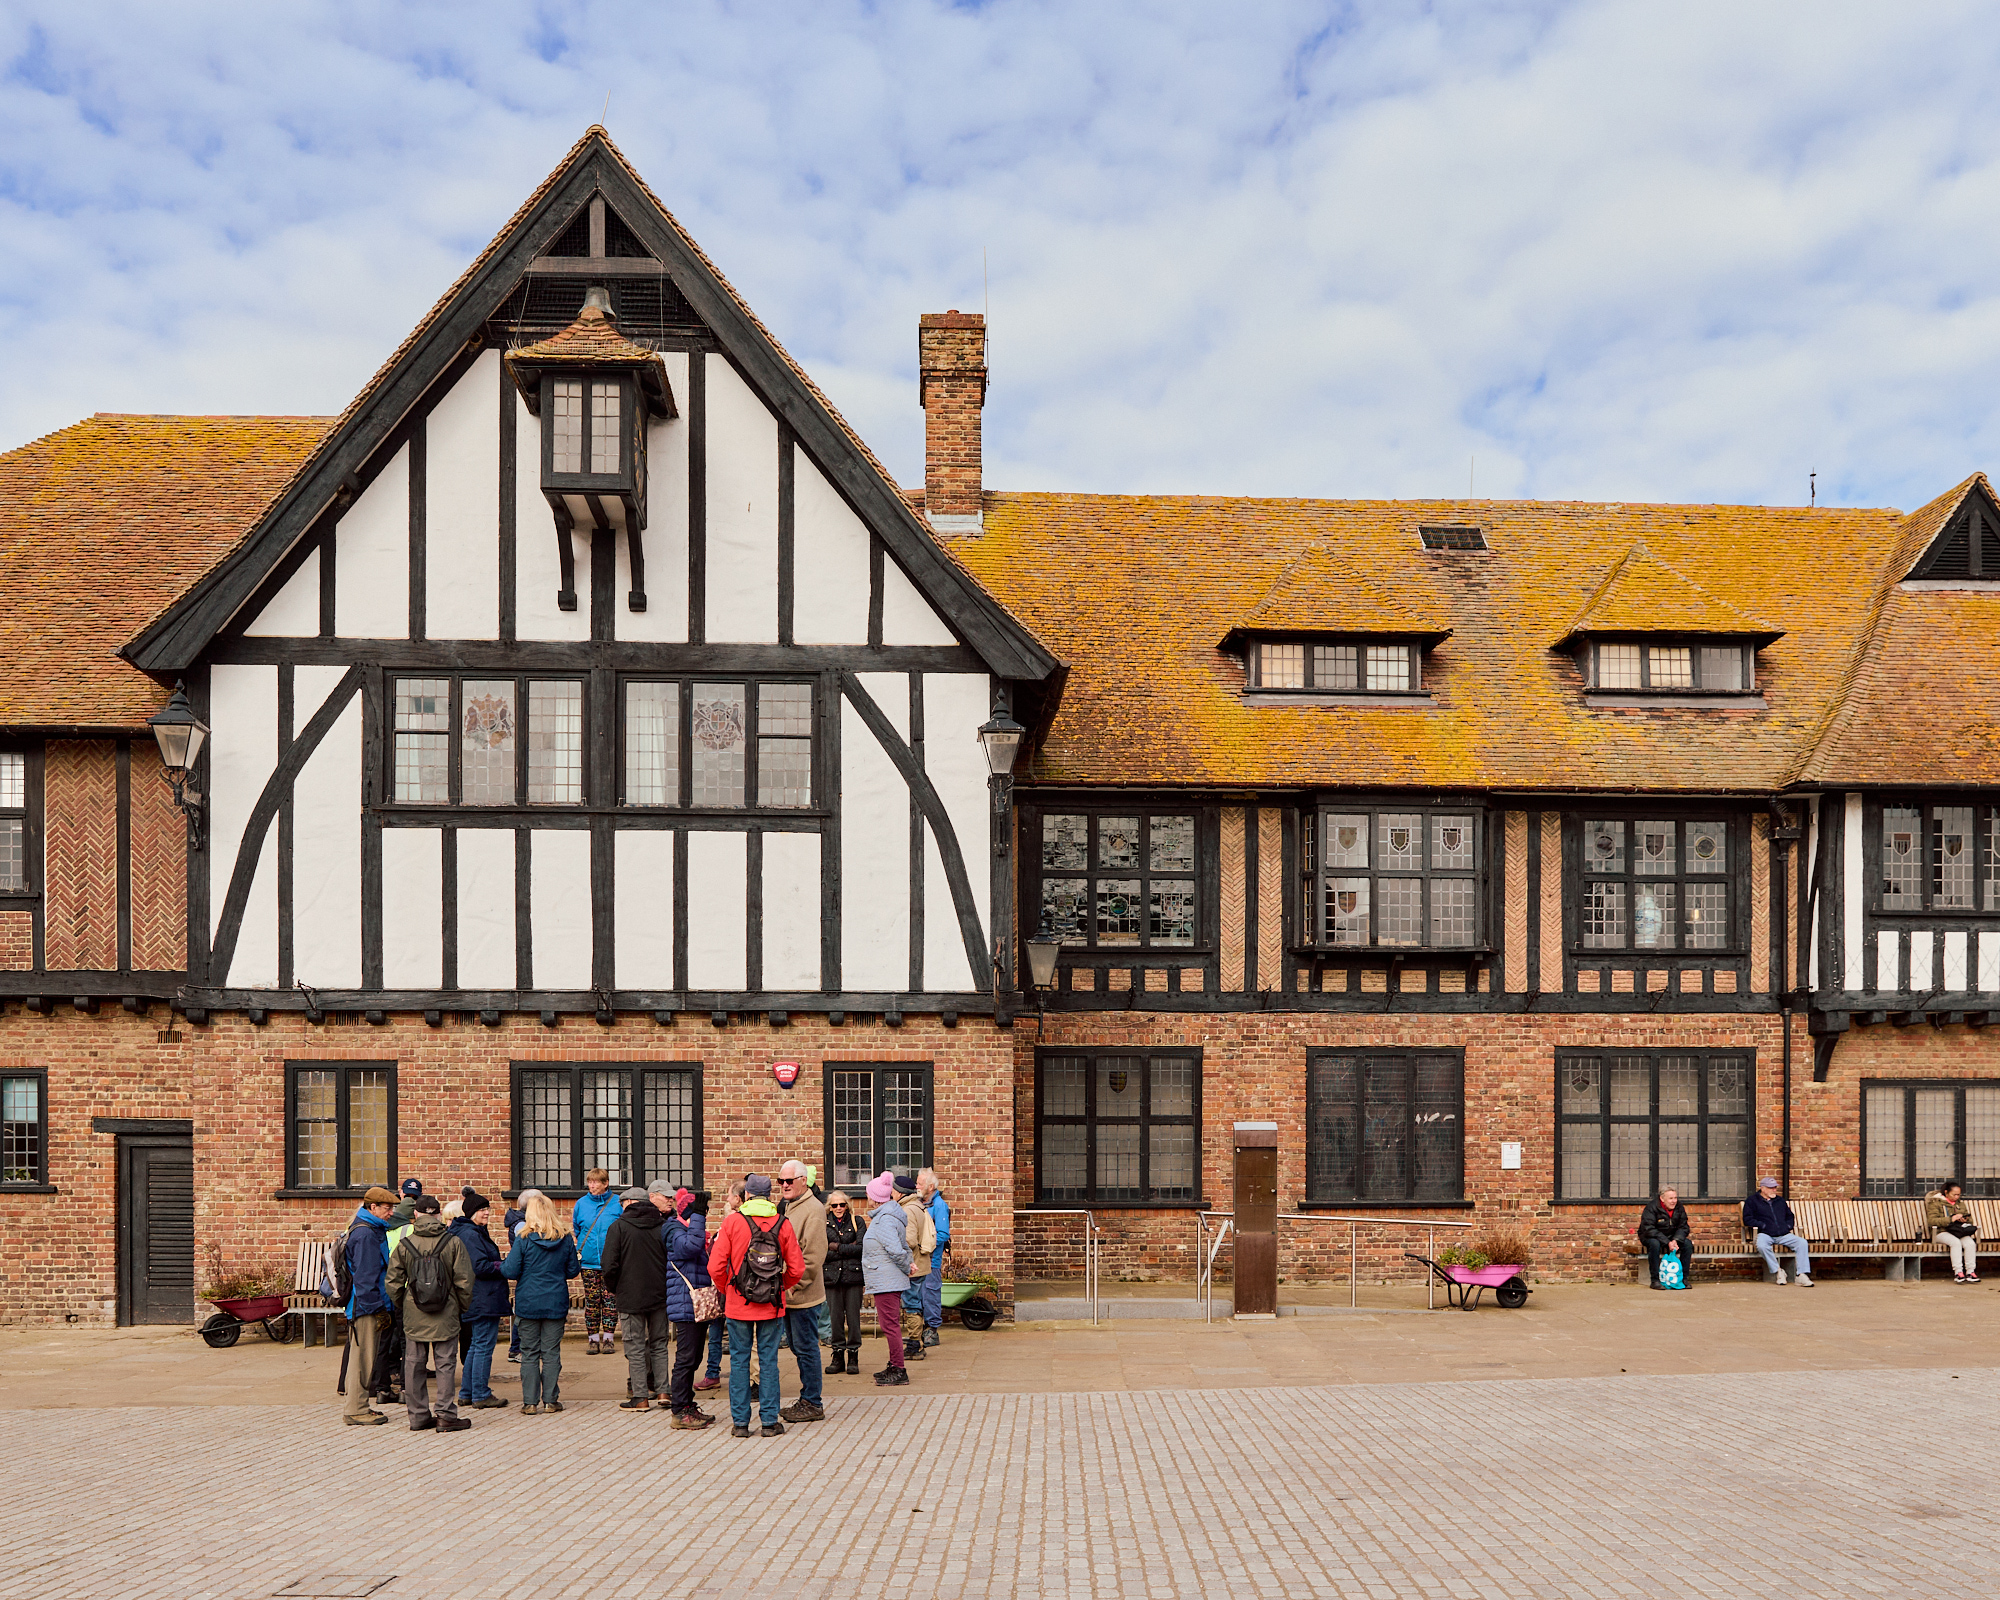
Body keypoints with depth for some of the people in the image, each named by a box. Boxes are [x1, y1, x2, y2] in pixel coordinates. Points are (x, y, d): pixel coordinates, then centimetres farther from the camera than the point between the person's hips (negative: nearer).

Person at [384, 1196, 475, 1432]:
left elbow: (393, 1281, 1)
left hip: (414, 1315, 2)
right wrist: (463, 1307, 10)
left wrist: (400, 1306, 17)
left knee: (414, 1364, 11)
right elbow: (464, 1280, -4)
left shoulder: (404, 1245, -3)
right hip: (445, 1315, -2)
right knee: (446, 1364, 4)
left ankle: (418, 1416, 16)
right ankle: (446, 1415, 4)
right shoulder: (453, 1243, -7)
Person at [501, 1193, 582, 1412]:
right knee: (552, 1352, 8)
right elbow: (572, 1271, 4)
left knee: (530, 1353, 7)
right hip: (556, 1303, 2)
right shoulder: (565, 1239, -2)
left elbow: (511, 1271, -9)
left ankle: (530, 1402, 7)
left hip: (528, 1303, -1)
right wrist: (579, 1261, 25)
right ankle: (551, 1400, 9)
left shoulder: (524, 1238, -10)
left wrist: (503, 1263, 12)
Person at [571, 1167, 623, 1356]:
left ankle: (608, 1338, 11)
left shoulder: (617, 1203, 1)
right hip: (589, 1260, 1)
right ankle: (592, 1339, 12)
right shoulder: (581, 1204, 6)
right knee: (591, 1301, 3)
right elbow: (575, 1230, 16)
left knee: (610, 1299, 1)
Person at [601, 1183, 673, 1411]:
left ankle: (640, 1397, 2)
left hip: (631, 1297, -3)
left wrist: (613, 1287, 5)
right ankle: (663, 1390, 16)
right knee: (659, 1343, 15)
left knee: (635, 1346, 2)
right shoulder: (663, 1226, 3)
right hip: (660, 1295, 4)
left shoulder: (619, 1227, -7)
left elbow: (610, 1264, -12)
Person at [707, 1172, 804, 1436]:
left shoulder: (732, 1221, -6)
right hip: (772, 1305, 1)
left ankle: (740, 1422, 12)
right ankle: (769, 1421, 10)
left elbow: (715, 1266, -8)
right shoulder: (782, 1224, -3)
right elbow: (797, 1268, -3)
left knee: (739, 1361, 8)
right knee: (768, 1361, 8)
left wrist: (725, 1289, 10)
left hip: (737, 1305, -1)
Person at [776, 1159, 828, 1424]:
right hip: (786, 1293, 9)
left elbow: (813, 1256, -19)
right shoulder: (784, 1206, 13)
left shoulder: (813, 1210, -14)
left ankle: (812, 1404, 6)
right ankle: (806, 1399, 25)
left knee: (806, 1347, -2)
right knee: (798, 1347, 15)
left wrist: (793, 1284, -18)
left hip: (803, 1293, -9)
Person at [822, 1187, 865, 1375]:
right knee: (835, 1317, 1)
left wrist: (837, 1247, -6)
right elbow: (822, 1253, -2)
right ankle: (838, 1358, 10)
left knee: (853, 1316, -2)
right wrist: (849, 1249, -7)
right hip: (832, 1276, 1)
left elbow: (861, 1247, -4)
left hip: (853, 1275, -1)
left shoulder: (857, 1222, 7)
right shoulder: (824, 1224, 8)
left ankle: (853, 1358, 6)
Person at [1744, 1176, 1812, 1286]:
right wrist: (1763, 1226, -9)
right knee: (1761, 1245, -39)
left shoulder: (1780, 1200, 25)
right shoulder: (1752, 1201, 10)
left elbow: (1789, 1216, 34)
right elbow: (1747, 1219, 0)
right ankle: (1778, 1271, -24)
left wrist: (1788, 1226, 12)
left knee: (1802, 1243, -23)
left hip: (1784, 1235, 4)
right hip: (1765, 1234, -4)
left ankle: (1802, 1275, -27)